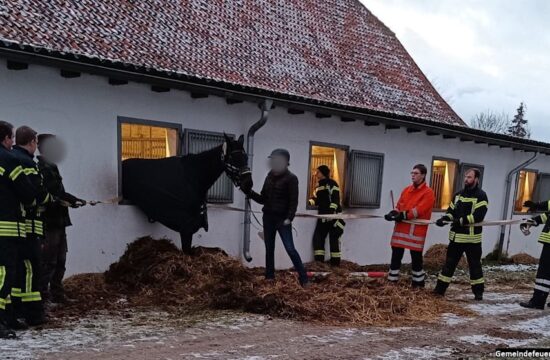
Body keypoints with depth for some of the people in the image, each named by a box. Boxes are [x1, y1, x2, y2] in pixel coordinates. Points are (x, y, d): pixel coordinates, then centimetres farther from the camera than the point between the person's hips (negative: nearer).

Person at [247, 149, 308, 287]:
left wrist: (289, 218, -22)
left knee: (290, 249, -9)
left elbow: (293, 201, -13)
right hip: (268, 218, 6)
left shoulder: (291, 178, -8)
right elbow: (263, 199, 13)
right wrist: (250, 192, -1)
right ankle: (269, 277, 18)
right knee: (269, 249, 10)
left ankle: (304, 278, -1)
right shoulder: (270, 177, 10)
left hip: (282, 218, -6)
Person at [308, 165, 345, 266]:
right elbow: (316, 199, 21)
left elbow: (335, 199, -15)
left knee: (334, 239, -5)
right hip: (322, 217, 8)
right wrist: (310, 202, 0)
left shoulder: (331, 184, -6)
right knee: (317, 238, 2)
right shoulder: (318, 186, 18)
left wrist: (332, 211, -24)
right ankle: (319, 262, 7)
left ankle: (335, 263, 1)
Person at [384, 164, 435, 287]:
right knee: (396, 256, 8)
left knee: (416, 259, 4)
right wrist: (394, 213, -10)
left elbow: (419, 210, -17)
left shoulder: (428, 193, -6)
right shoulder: (406, 190, 14)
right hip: (401, 228, 6)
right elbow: (399, 206, 11)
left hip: (416, 231, -6)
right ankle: (392, 282, 16)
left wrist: (403, 215, -22)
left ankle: (418, 285, 17)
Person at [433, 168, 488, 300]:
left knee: (474, 264, 5)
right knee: (449, 263, 9)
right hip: (456, 236, 6)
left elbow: (478, 216, -19)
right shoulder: (458, 194, 13)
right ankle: (440, 288, 14)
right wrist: (444, 219, -7)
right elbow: (451, 211, 14)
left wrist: (461, 221, -26)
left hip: (472, 237, -6)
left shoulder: (481, 195, -8)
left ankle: (478, 291, 18)